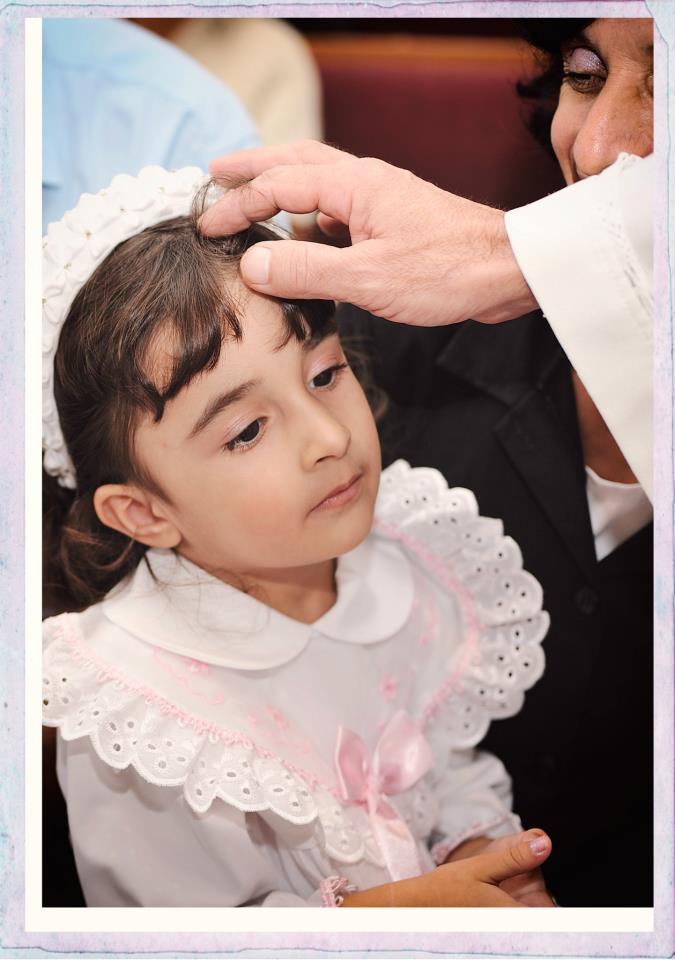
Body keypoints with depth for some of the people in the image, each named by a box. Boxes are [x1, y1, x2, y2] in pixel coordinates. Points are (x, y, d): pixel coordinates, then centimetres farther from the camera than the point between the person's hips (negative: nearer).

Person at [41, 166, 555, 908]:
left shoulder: (416, 562, -10)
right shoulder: (129, 715, -23)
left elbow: (455, 757, 5)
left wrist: (477, 844, -13)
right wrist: (375, 916, -25)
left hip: (442, 882, 4)